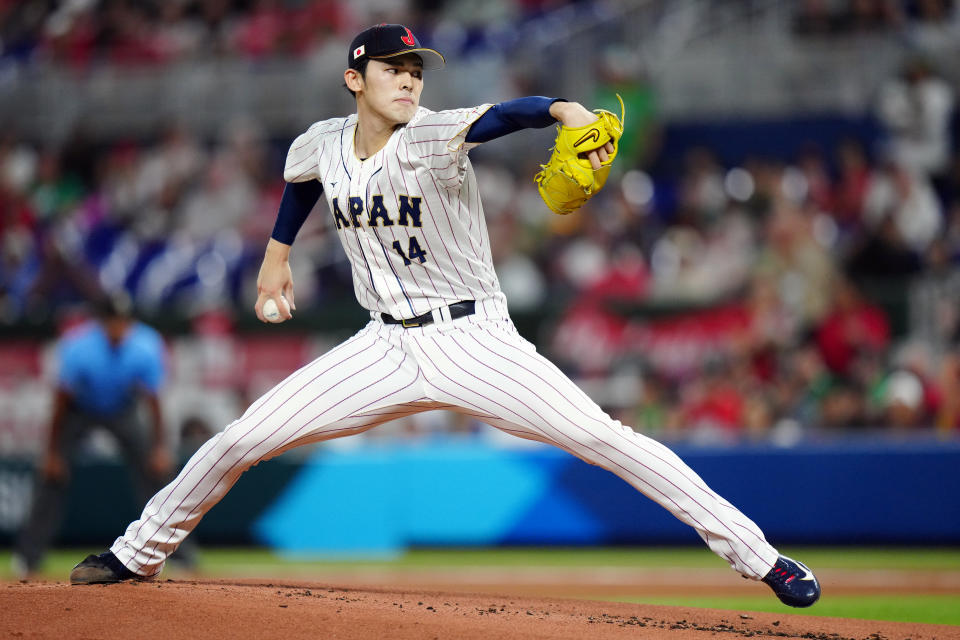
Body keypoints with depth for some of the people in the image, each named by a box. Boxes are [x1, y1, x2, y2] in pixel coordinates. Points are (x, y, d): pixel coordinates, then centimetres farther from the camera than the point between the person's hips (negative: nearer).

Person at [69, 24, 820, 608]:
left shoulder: (430, 137, -17)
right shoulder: (322, 145, -1)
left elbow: (498, 116, -39)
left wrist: (563, 109, -58)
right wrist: (278, 252, 29)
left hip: (473, 341, -4)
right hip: (386, 347, 4)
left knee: (604, 438, -18)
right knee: (242, 439, 1)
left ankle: (757, 554, -14)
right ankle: (139, 552, 23)